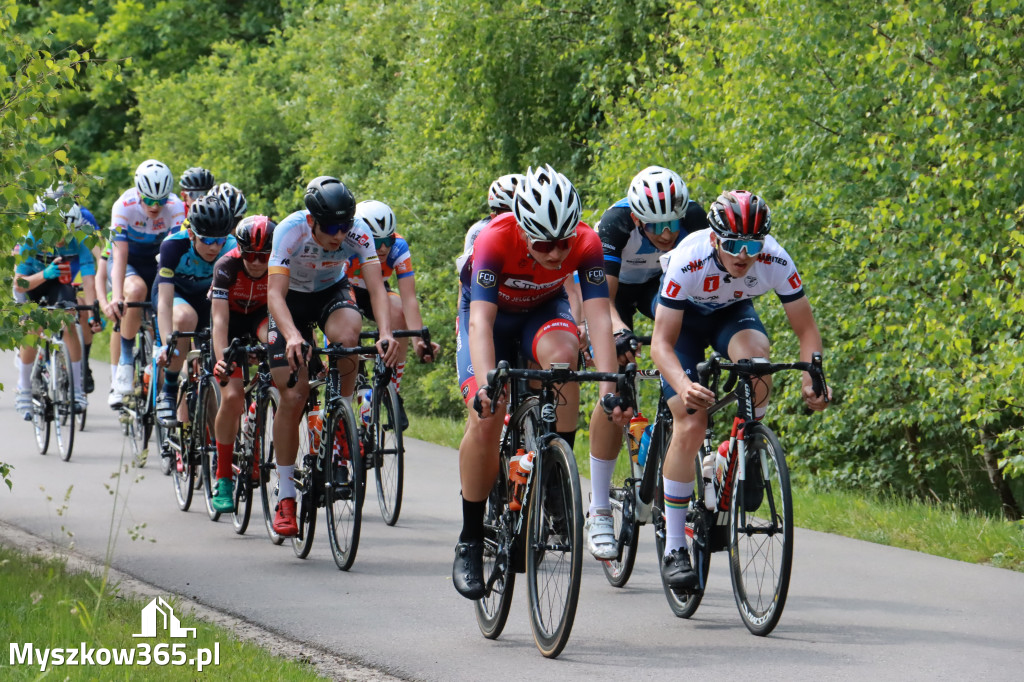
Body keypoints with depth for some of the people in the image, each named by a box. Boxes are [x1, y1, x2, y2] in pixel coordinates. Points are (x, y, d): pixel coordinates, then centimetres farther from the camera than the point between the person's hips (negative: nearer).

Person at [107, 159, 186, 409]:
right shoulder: (124, 206, -27)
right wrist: (116, 295, -48)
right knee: (136, 290, -35)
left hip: (157, 262, 2)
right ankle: (125, 364, -25)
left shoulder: (176, 207, -23)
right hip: (128, 262, -2)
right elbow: (120, 255, -33)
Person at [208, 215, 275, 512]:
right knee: (232, 397, -17)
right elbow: (220, 318, -37)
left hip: (262, 316, 2)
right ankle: (223, 477, -7)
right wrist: (221, 360, -50)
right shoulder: (227, 267, -31)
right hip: (233, 322, -2)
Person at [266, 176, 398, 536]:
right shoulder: (291, 231, -33)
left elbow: (376, 287, -32)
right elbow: (275, 293, -38)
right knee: (293, 396, -10)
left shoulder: (358, 233, -28)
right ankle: (285, 499, 0)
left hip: (332, 292, 1)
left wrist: (386, 333, -51)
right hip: (292, 299, -1)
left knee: (347, 337, -35)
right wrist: (292, 336, -56)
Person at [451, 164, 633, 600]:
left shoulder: (586, 243, -30)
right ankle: (470, 541, -5)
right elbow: (480, 320, -43)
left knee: (562, 355, -34)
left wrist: (609, 388, -48)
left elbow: (598, 315, -35)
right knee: (486, 419, -19)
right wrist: (486, 386, -58)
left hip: (544, 309, 1)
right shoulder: (495, 241, -36)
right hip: (492, 312, -1)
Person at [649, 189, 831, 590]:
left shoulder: (775, 261, -30)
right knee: (690, 426, -17)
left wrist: (812, 380, -40)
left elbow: (806, 330, -22)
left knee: (755, 355, -35)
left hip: (733, 313, 2)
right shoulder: (688, 262, -37)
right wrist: (684, 386, -55)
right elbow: (662, 343, -36)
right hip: (683, 317, -2)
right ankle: (674, 549, -8)